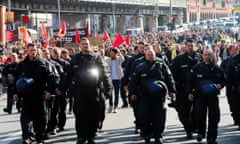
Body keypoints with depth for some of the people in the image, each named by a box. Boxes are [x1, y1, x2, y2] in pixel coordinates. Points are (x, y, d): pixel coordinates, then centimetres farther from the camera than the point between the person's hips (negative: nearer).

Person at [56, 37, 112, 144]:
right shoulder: (75, 59, 8)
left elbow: (105, 74, -1)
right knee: (80, 114, -3)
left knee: (93, 114, 3)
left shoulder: (97, 58, 4)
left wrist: (108, 88, -10)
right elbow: (68, 75, 9)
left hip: (94, 91, 0)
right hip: (80, 91, 1)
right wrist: (62, 89, 4)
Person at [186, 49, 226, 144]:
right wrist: (189, 93, -1)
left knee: (214, 117, -2)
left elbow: (224, 80, 13)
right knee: (199, 115, -5)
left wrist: (219, 85, -8)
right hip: (199, 95, -1)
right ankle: (200, 132, 22)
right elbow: (190, 81, 6)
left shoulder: (217, 69, 4)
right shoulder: (197, 68, 2)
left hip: (213, 95, 1)